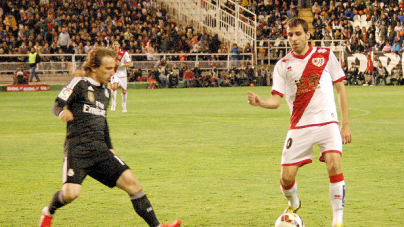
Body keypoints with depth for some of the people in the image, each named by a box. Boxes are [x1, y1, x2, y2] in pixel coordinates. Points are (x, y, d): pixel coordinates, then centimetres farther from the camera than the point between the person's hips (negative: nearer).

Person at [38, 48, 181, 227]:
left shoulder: (106, 91, 18)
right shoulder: (79, 84, -3)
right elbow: (57, 106, -6)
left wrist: (109, 147, 25)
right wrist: (63, 113, -29)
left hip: (100, 150, 6)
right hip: (77, 149, -6)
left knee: (130, 181, -6)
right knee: (70, 193, -21)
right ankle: (48, 212, 14)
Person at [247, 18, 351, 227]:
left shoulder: (326, 55, 4)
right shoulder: (283, 65, 5)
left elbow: (340, 88, 10)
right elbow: (276, 100, 0)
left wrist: (345, 123, 6)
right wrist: (259, 102, -23)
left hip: (327, 122, -1)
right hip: (299, 127, 1)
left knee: (334, 165, -24)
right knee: (286, 177, -3)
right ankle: (293, 204, 33)